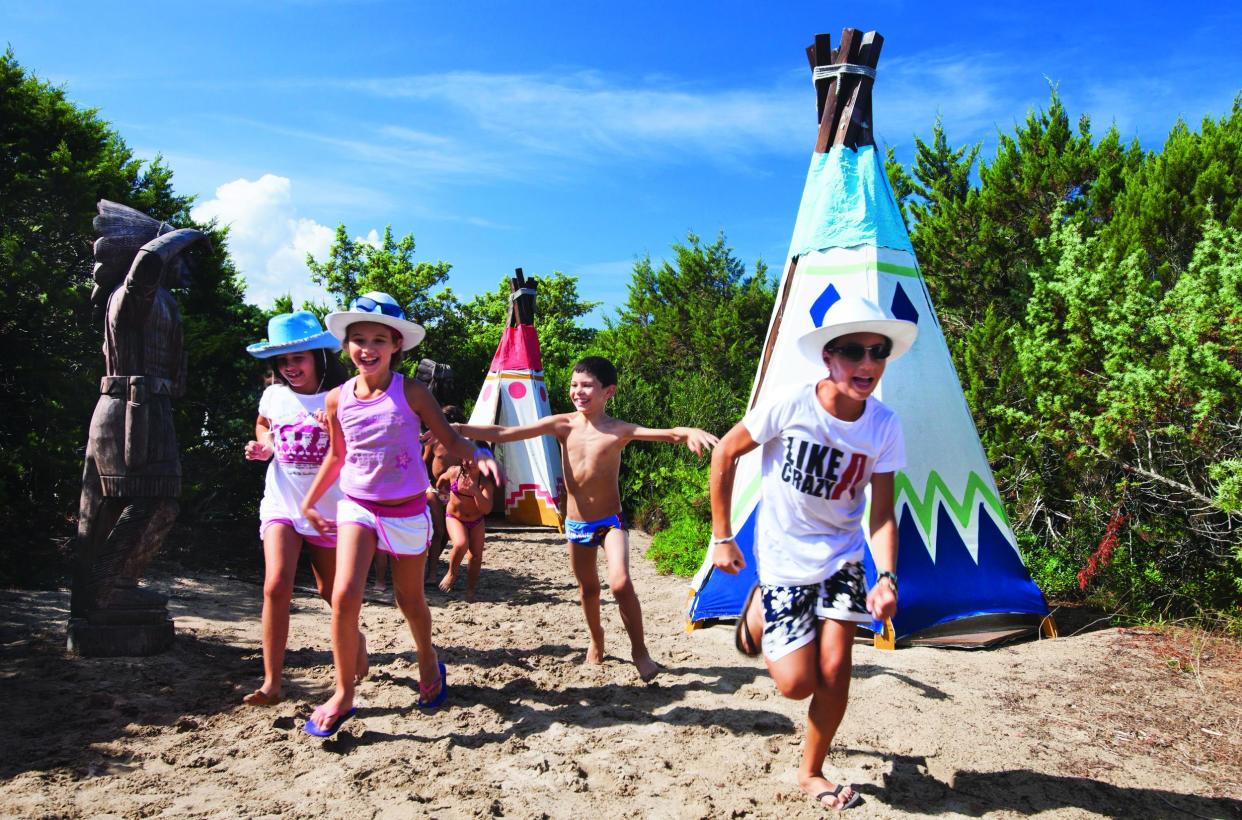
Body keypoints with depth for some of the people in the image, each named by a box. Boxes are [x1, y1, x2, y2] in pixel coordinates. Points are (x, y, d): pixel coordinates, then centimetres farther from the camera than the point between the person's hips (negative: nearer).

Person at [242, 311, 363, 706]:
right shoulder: (274, 395, 2)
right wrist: (263, 446, 3)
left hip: (328, 507, -2)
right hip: (282, 504, 2)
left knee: (330, 590, 12)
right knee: (276, 586, -16)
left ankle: (355, 639, 43)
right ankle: (271, 683, -8)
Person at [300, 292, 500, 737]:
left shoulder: (411, 392, -11)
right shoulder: (338, 399, -2)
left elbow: (449, 438, -9)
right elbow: (336, 455, 12)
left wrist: (480, 455, -29)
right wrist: (309, 500, 15)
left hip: (407, 511, -2)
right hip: (357, 506, 2)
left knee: (410, 599, 13)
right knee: (344, 596, -13)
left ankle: (429, 662, 42)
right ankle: (343, 694, 4)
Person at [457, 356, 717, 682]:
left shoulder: (619, 431, -13)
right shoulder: (563, 425, -6)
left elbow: (664, 434, -27)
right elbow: (503, 433, -8)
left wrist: (687, 431, -50)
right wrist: (457, 429, -15)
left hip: (610, 521, -3)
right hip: (575, 523, 3)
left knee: (620, 584, -19)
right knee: (588, 589, 16)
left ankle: (639, 650, 2)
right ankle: (596, 641, 43)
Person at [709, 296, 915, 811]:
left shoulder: (884, 426, -13)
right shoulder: (789, 406, -22)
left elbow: (881, 513, -10)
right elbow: (724, 455, -10)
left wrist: (887, 577, -26)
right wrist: (721, 536, -6)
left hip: (841, 558, 3)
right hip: (782, 558, -3)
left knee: (835, 670, -3)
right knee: (797, 684, -5)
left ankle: (812, 773, 23)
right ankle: (758, 611, 27)